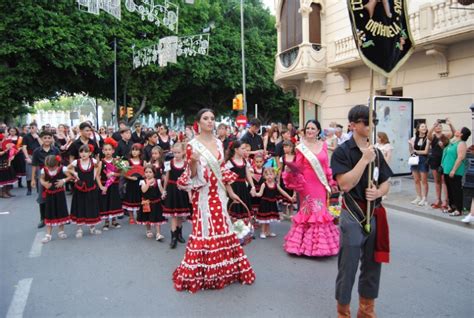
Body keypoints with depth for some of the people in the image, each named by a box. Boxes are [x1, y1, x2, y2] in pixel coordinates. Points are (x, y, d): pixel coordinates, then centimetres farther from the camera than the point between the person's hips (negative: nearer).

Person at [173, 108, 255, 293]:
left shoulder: (218, 143, 9)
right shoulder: (192, 145, -8)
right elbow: (191, 175, -9)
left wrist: (230, 192, 15)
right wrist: (193, 162, -29)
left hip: (219, 194, 6)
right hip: (203, 195, -5)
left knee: (221, 229, 9)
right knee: (205, 231, -2)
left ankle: (222, 269, 24)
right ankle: (201, 273, 14)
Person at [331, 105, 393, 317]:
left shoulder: (376, 152, 8)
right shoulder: (342, 152, -10)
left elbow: (386, 182, 12)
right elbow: (345, 184, -20)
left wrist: (378, 192, -9)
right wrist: (364, 159, -20)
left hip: (375, 214, 6)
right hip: (353, 215, -6)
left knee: (373, 265, 16)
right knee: (348, 267, 4)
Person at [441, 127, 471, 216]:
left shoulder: (461, 144, -13)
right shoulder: (452, 142, 14)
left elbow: (460, 158, -20)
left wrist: (453, 170, -23)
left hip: (455, 172, -9)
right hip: (447, 170, 9)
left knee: (456, 190, -5)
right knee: (450, 189, 15)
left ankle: (458, 210, -2)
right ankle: (452, 206, 26)